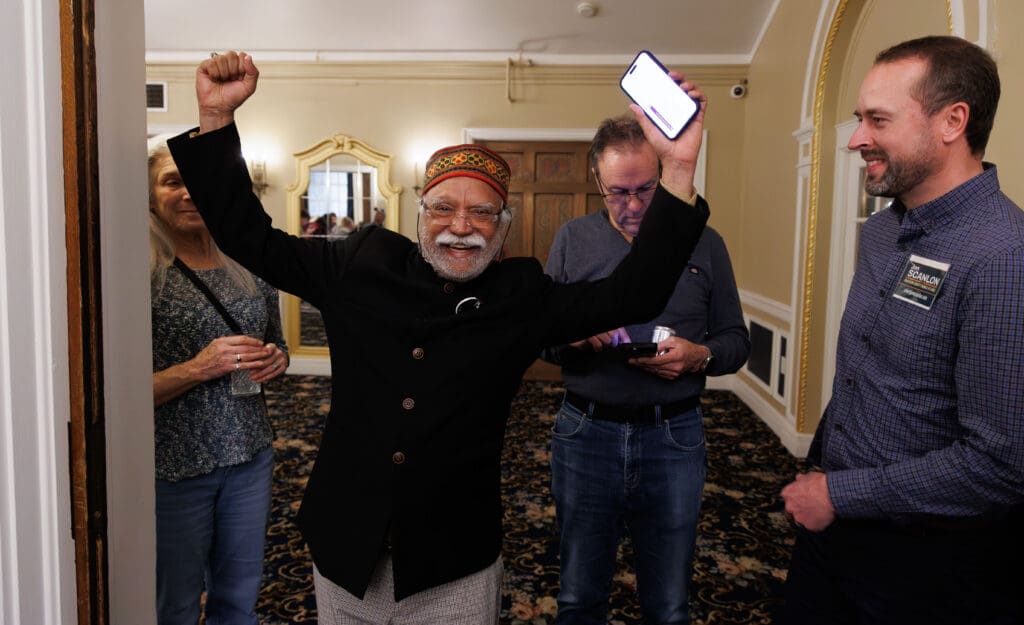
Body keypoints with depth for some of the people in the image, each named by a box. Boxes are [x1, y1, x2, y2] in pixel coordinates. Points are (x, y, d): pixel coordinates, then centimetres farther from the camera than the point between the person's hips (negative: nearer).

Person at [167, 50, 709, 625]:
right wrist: (217, 117, -6)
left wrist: (678, 169, -22)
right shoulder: (363, 266, -3)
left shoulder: (523, 297, -7)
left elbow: (634, 293, -13)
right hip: (344, 555, 2)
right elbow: (251, 238, 2)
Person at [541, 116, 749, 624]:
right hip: (585, 432, 1)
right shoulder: (572, 240, 2)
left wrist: (700, 355, -16)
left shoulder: (704, 243, 1)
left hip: (674, 437, 0)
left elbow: (735, 339, 5)